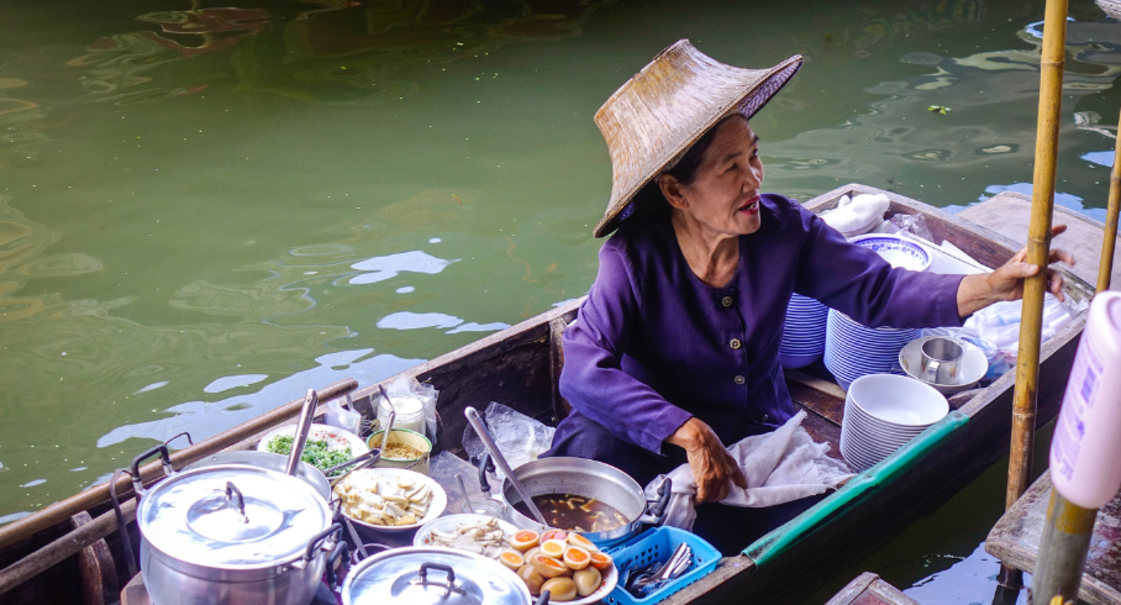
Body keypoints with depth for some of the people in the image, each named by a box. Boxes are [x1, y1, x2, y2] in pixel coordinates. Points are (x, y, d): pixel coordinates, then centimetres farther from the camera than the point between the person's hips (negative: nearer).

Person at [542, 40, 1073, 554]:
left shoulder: (782, 230, -12)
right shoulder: (636, 255, -23)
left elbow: (876, 291, -10)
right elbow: (582, 372, -32)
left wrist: (990, 286, -25)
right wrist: (689, 433, -39)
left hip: (755, 433, 3)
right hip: (658, 436, -3)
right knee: (591, 445, -34)